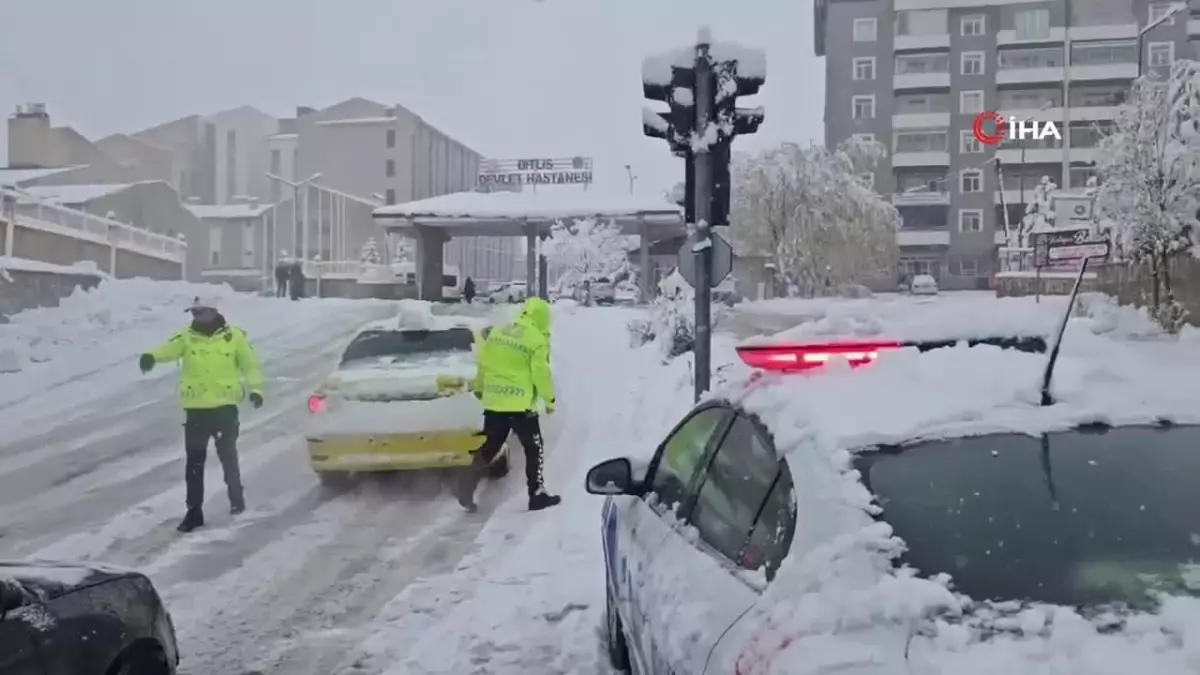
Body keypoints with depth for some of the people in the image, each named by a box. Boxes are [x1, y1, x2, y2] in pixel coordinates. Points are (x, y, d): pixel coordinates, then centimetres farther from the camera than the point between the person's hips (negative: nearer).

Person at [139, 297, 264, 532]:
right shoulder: (186, 337, 1)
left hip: (225, 407, -2)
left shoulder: (234, 336, -3)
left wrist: (256, 388, -13)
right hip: (195, 409, 2)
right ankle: (194, 511, 13)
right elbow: (168, 350, -18)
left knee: (228, 455, 10)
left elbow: (250, 363, 1)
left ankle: (236, 498, 31)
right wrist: (152, 356, -40)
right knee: (194, 461, 4)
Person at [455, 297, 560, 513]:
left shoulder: (497, 332, 9)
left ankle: (466, 488, 9)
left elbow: (483, 364, 14)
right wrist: (549, 400, 0)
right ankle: (537, 495, 9)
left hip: (493, 402, 6)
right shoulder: (537, 341, -9)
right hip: (520, 405, -6)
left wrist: (479, 388, 26)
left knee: (488, 448, 15)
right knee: (534, 449, 8)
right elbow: (541, 374, -12)